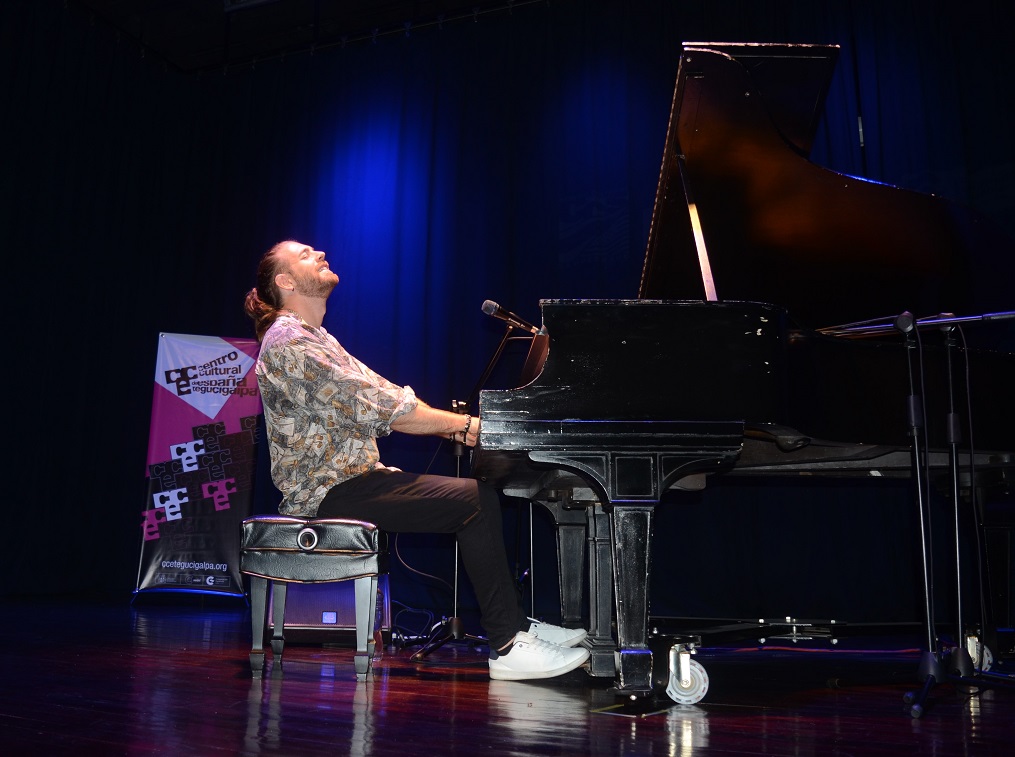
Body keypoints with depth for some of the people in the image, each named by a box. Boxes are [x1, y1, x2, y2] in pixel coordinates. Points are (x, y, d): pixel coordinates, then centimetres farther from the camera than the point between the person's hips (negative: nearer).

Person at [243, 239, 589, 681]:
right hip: (329, 491, -10)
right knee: (474, 501, -19)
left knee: (482, 493, 2)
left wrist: (458, 427, 1)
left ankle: (515, 624, 4)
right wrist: (464, 423, -15)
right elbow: (373, 406, -20)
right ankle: (509, 646, -14)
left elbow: (386, 398, 13)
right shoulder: (287, 342, -12)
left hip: (351, 478, 10)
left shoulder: (316, 340, 21)